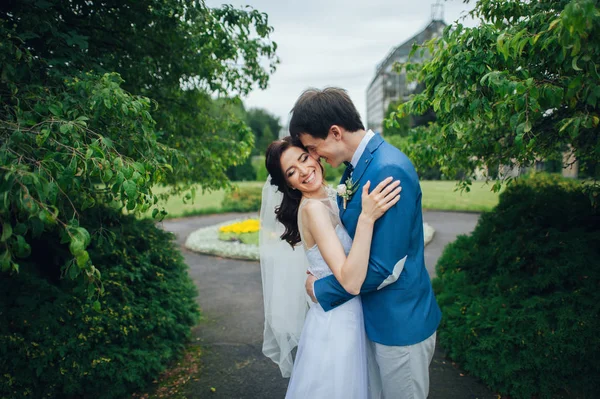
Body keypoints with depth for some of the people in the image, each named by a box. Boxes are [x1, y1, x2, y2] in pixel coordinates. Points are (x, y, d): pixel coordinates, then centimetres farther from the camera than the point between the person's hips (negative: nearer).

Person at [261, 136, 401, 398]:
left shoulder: (330, 198, 1)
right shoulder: (313, 207, -23)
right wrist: (367, 218, -38)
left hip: (349, 315, 8)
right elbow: (351, 282, -33)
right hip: (337, 321, -8)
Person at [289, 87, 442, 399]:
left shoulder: (390, 171, -27)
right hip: (373, 317, 8)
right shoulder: (355, 167, 1)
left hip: (400, 323, -8)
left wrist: (322, 290, -12)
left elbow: (385, 268, -26)